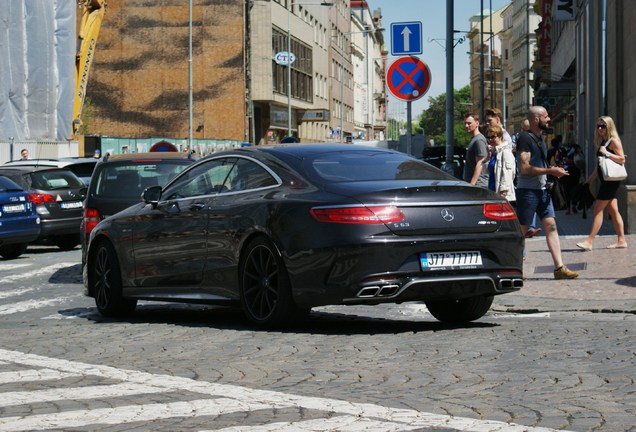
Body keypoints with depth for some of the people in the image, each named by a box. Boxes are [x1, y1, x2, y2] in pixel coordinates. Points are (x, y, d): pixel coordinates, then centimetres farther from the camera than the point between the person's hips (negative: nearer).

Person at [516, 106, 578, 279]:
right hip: (527, 191, -8)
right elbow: (525, 168, -19)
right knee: (521, 231, -1)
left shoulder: (541, 138, 16)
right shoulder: (525, 138, -12)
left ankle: (559, 267, -3)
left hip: (542, 189, 8)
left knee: (551, 226, 0)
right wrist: (549, 171, -18)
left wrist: (554, 171, 9)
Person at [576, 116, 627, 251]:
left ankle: (589, 242, -12)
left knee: (598, 210, -11)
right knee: (613, 210, 10)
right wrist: (590, 179, 21)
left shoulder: (613, 141, -9)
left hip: (611, 180, -9)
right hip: (606, 180, 9)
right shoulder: (602, 142, 18)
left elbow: (622, 159, -16)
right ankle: (621, 240, 13)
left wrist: (607, 153, -24)